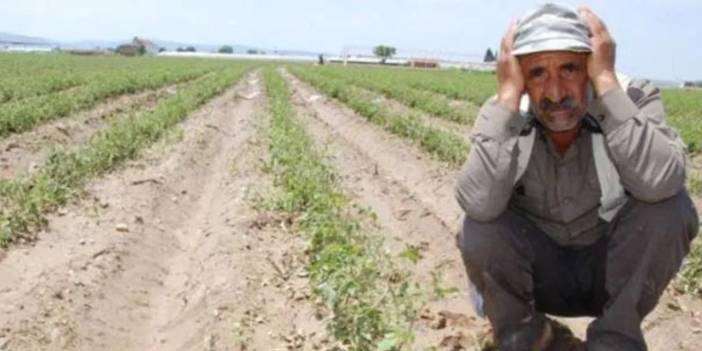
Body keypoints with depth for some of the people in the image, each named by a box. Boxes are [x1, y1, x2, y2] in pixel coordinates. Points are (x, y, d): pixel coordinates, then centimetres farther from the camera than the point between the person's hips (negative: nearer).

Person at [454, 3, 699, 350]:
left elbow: (660, 183, -41)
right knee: (478, 229, -29)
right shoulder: (503, 116, -17)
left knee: (670, 205, -28)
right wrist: (508, 96, -36)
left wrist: (606, 81, -37)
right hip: (536, 275, 1)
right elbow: (479, 205, -37)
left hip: (614, 272, 0)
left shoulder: (632, 97, -20)